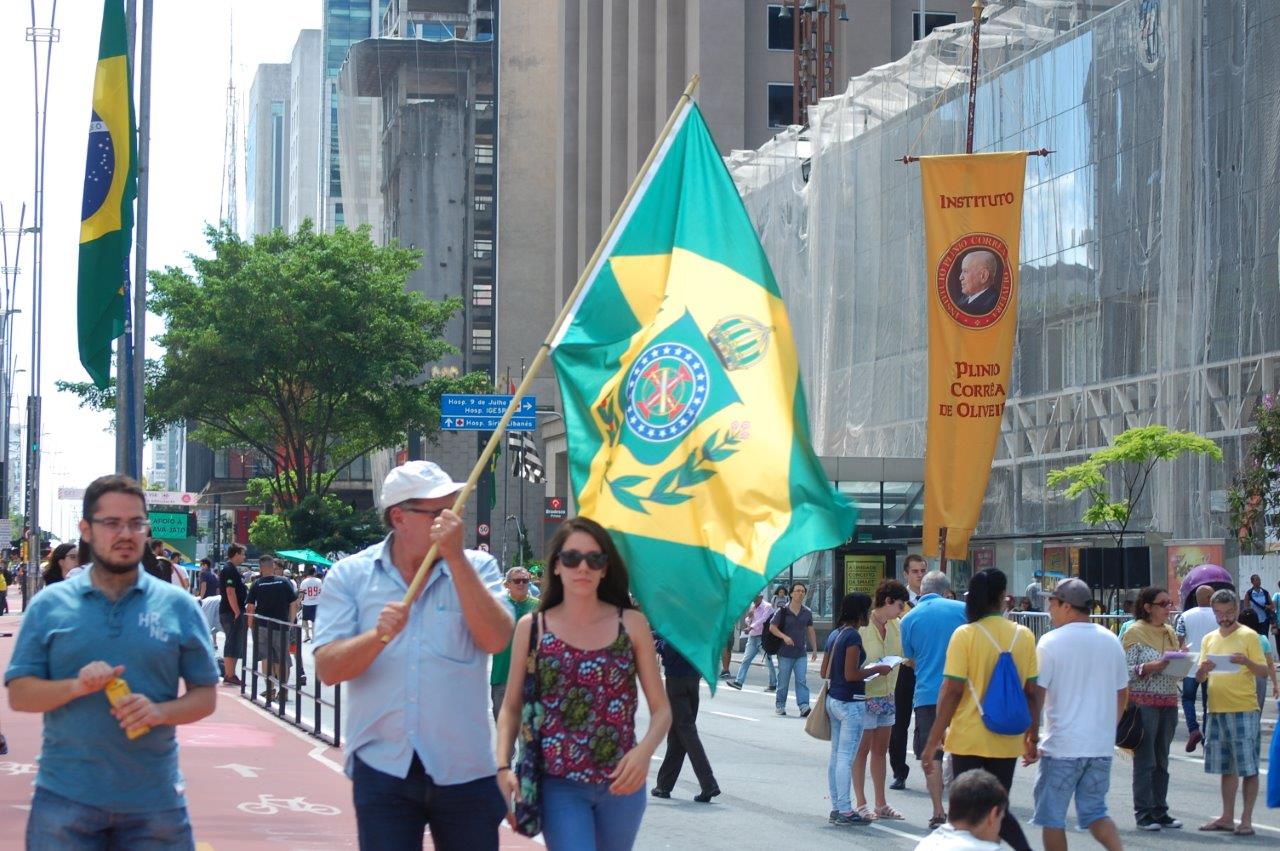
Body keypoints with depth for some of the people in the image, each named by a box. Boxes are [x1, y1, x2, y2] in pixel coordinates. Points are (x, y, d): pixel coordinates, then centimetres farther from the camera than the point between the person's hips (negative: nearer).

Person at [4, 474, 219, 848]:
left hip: (155, 803, 1)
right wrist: (76, 687, -17)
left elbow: (204, 697, 6)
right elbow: (18, 694, 2)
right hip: (64, 802, 0)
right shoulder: (49, 605, 5)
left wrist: (159, 712, -15)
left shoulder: (178, 606, 5)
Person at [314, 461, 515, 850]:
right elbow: (328, 669, -6)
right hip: (382, 770, -1)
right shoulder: (349, 576, 3)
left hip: (464, 770, 1)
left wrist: (455, 556, -15)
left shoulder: (476, 567, 4)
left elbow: (495, 639, -13)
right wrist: (379, 636, -25)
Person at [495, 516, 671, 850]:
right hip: (559, 784, -2)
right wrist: (503, 767, -9)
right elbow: (511, 708, 6)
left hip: (621, 783, 2)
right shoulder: (532, 627, 1)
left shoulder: (632, 624, 2)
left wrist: (644, 751, -18)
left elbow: (661, 709, 1)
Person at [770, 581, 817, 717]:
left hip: (801, 653, 2)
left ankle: (804, 707, -12)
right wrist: (784, 637, -18)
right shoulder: (783, 611, -6)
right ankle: (780, 705, 20)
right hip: (785, 653, -2)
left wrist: (814, 649, 12)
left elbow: (811, 631, 14)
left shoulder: (807, 613, 5)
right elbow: (772, 627, -3)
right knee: (783, 681, 5)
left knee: (802, 680, -6)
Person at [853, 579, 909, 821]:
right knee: (863, 749, 1)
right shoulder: (862, 626, -14)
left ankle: (881, 804, 19)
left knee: (880, 749, 13)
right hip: (865, 695, -7)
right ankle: (861, 804, 8)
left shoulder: (895, 626, 6)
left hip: (888, 695, 7)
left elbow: (902, 656, 14)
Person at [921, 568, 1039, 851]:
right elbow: (1031, 692, 4)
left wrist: (933, 742, -8)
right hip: (1007, 740, 4)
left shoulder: (965, 635, -9)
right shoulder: (1024, 636, 1)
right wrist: (1033, 733, 17)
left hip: (968, 739, -4)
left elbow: (951, 691, -11)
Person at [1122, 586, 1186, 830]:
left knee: (1162, 760, 9)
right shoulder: (1134, 633, -5)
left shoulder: (1170, 633, 14)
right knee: (1145, 760, -4)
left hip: (1168, 702, 6)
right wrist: (1150, 667, -22)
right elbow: (1125, 670, -10)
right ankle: (1144, 814, 1)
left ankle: (1160, 811, 14)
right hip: (1143, 701, -6)